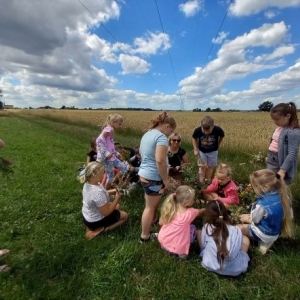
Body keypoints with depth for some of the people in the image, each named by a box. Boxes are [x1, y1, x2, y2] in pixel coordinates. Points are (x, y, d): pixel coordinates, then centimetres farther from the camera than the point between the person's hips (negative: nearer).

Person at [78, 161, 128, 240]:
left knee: (117, 206, 24)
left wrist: (114, 191, -7)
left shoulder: (88, 183, -11)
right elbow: (106, 213, -28)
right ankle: (99, 230, -1)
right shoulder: (98, 192, -39)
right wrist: (117, 199, -19)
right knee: (125, 216, 8)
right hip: (95, 221, -8)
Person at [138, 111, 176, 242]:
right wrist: (165, 179, -17)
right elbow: (160, 160, -30)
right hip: (153, 178, -9)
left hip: (144, 174, 9)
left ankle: (153, 220, 48)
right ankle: (145, 236, 26)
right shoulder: (161, 137, -20)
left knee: (151, 204, 27)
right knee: (150, 207, 8)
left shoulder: (147, 134, 10)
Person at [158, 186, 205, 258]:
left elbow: (161, 223, 1)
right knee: (193, 228, 12)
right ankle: (181, 252, 9)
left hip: (162, 242, 3)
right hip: (177, 249, -3)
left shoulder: (169, 208, -11)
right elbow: (201, 211, 5)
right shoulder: (190, 213, -17)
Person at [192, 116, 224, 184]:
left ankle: (209, 182, 27)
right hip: (202, 151, 0)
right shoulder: (197, 130, -29)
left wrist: (217, 145, 2)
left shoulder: (218, 130, -29)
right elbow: (194, 138, -7)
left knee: (210, 167, 11)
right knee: (203, 167, 2)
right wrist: (195, 149, -11)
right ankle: (201, 183, 14)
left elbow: (222, 136, -4)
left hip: (213, 151, 1)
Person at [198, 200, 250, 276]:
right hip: (234, 270, 1)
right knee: (245, 239, 16)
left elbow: (203, 246, -2)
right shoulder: (236, 231, -15)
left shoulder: (206, 228, -16)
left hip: (210, 266, 0)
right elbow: (237, 249, -1)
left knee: (199, 233, 12)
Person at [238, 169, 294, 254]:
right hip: (275, 231, 7)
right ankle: (266, 240, 14)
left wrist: (248, 219, 6)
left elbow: (255, 220, -17)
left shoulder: (262, 204, -36)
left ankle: (264, 241, 10)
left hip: (266, 234, -7)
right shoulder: (278, 195, -15)